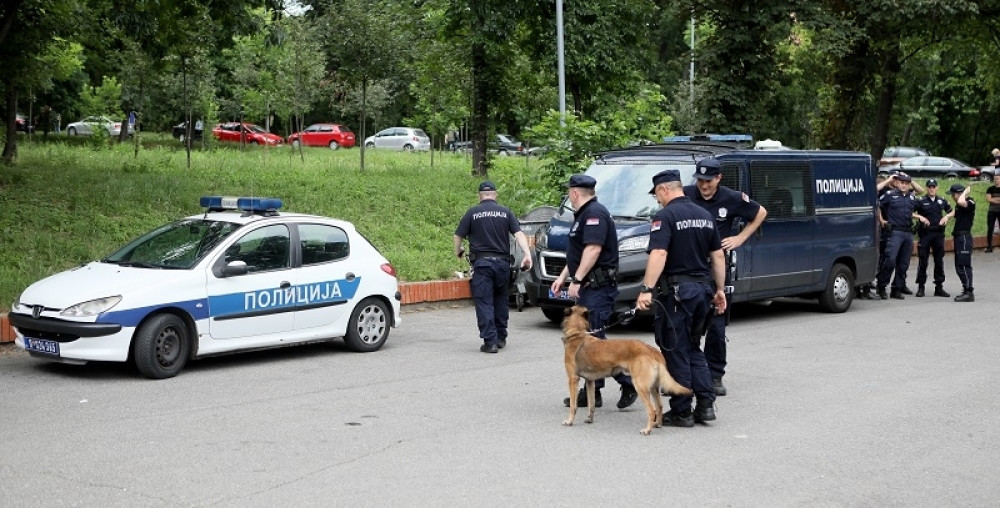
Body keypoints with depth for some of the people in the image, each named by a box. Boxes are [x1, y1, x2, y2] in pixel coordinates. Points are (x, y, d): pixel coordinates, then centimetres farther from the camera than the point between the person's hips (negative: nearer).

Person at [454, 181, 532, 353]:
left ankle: (490, 341, -11)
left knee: (484, 303, -3)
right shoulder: (505, 212, 7)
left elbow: (458, 236, 4)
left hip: (481, 262, -3)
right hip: (502, 262, 3)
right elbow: (518, 233, -3)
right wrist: (527, 254, -9)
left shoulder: (472, 213, 2)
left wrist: (458, 251, 23)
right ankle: (501, 338, 23)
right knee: (501, 301, 16)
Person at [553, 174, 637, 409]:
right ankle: (591, 392, 14)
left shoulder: (594, 213, -13)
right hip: (589, 288, 11)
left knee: (594, 339, -13)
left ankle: (628, 383, -8)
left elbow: (593, 249, -23)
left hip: (598, 288, -11)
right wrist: (562, 277, 25)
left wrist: (577, 280, -24)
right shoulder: (584, 214, 22)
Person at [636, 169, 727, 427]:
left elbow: (659, 254, -23)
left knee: (676, 352, 2)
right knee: (693, 349, 18)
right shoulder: (705, 215, 11)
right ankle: (706, 404, 10)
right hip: (704, 288, 7)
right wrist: (720, 289, 21)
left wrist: (646, 289, -27)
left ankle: (681, 412, 6)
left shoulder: (666, 216, -11)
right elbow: (718, 256, 14)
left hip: (677, 291, -7)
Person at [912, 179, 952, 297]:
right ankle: (921, 287, 8)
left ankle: (939, 287, 15)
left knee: (939, 261, 7)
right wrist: (920, 217, -19)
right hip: (925, 233, -3)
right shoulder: (921, 201, -2)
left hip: (938, 233, 3)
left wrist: (946, 217, 0)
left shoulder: (942, 201, 9)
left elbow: (951, 212, 20)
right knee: (923, 261, -1)